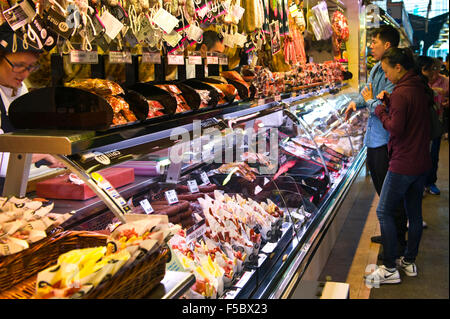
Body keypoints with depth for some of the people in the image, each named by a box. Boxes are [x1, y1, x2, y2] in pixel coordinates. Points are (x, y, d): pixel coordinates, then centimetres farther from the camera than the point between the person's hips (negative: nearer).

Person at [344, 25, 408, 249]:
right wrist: (356, 102, 3)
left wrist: (369, 101, -11)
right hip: (374, 138, 10)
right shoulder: (376, 69, 9)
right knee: (381, 189, 21)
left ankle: (399, 241, 13)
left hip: (386, 142, -10)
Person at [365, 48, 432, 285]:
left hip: (403, 165, -9)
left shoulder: (401, 93, -19)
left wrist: (381, 112, -7)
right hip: (422, 162, 9)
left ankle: (390, 269, 3)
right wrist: (389, 102, 7)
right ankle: (410, 261, 28)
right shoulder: (421, 89, 9)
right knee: (414, 212, 16)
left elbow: (396, 128, -22)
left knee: (384, 212, -1)